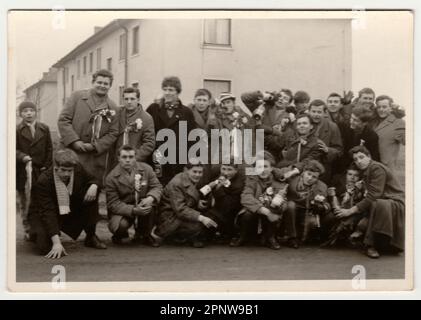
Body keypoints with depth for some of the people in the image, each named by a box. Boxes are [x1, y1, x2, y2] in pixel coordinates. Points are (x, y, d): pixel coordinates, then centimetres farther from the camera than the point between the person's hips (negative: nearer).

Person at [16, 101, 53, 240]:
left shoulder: (44, 128, 10)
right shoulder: (16, 130, 3)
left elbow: (49, 149, 11)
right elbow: (14, 149, -1)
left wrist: (47, 165, 2)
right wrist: (23, 157, -18)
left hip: (41, 171, 2)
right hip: (23, 171, -2)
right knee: (25, 202, 1)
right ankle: (28, 230, 6)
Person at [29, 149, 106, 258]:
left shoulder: (78, 170, -14)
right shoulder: (43, 181, -30)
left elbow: (93, 179, 7)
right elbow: (48, 212, -35)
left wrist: (94, 186, -21)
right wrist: (56, 242, -43)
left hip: (71, 212, 5)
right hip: (44, 216, -5)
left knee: (91, 196, -16)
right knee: (45, 246, -31)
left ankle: (91, 237, -1)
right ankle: (38, 233, 10)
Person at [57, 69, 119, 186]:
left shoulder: (112, 108, 8)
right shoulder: (77, 96, 4)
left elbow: (113, 133, 5)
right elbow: (63, 120, -1)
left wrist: (95, 146, -8)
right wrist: (74, 141, -11)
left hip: (97, 158, 1)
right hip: (72, 153, -1)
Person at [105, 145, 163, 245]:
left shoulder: (146, 169, -5)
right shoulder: (111, 178, -13)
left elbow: (157, 187, -5)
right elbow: (113, 203, -17)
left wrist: (150, 198, -30)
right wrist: (133, 210, -33)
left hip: (141, 204, 3)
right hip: (122, 211, -3)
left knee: (151, 205, -30)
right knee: (121, 225, -35)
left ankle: (143, 235, -2)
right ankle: (121, 236, 9)